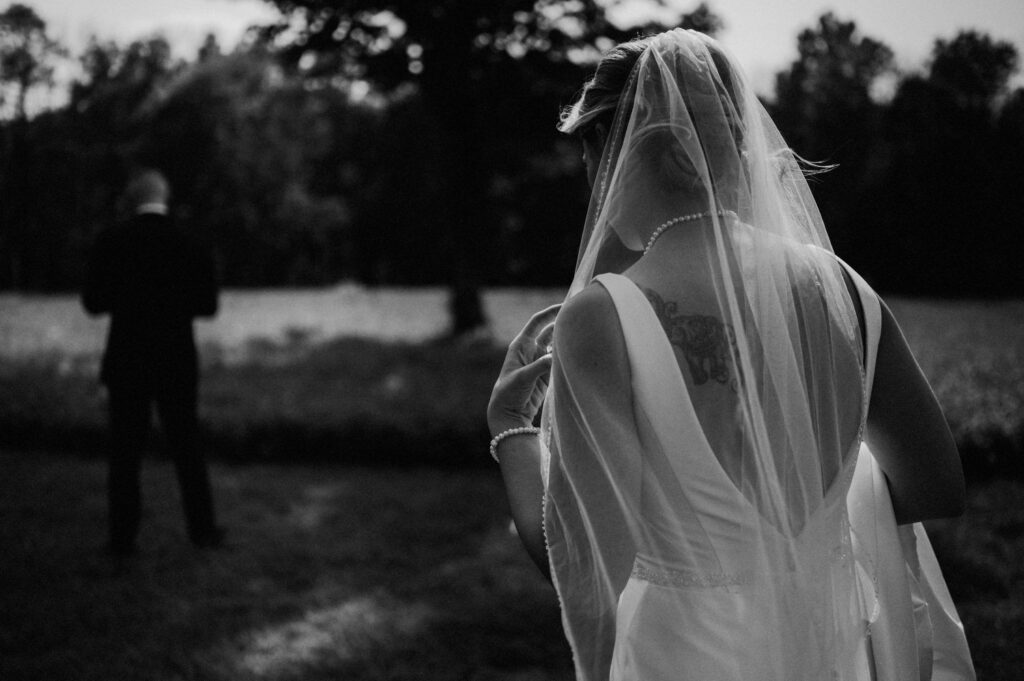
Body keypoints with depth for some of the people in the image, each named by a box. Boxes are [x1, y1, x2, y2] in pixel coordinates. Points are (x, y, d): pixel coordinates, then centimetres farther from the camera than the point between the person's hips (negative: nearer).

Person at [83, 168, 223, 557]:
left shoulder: (111, 243, -6)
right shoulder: (189, 245, -4)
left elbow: (93, 302, -3)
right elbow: (207, 305, 0)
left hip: (127, 362, -1)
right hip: (178, 362, 1)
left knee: (125, 451, 5)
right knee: (186, 445, 11)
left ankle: (123, 537, 6)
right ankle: (202, 529, 15)